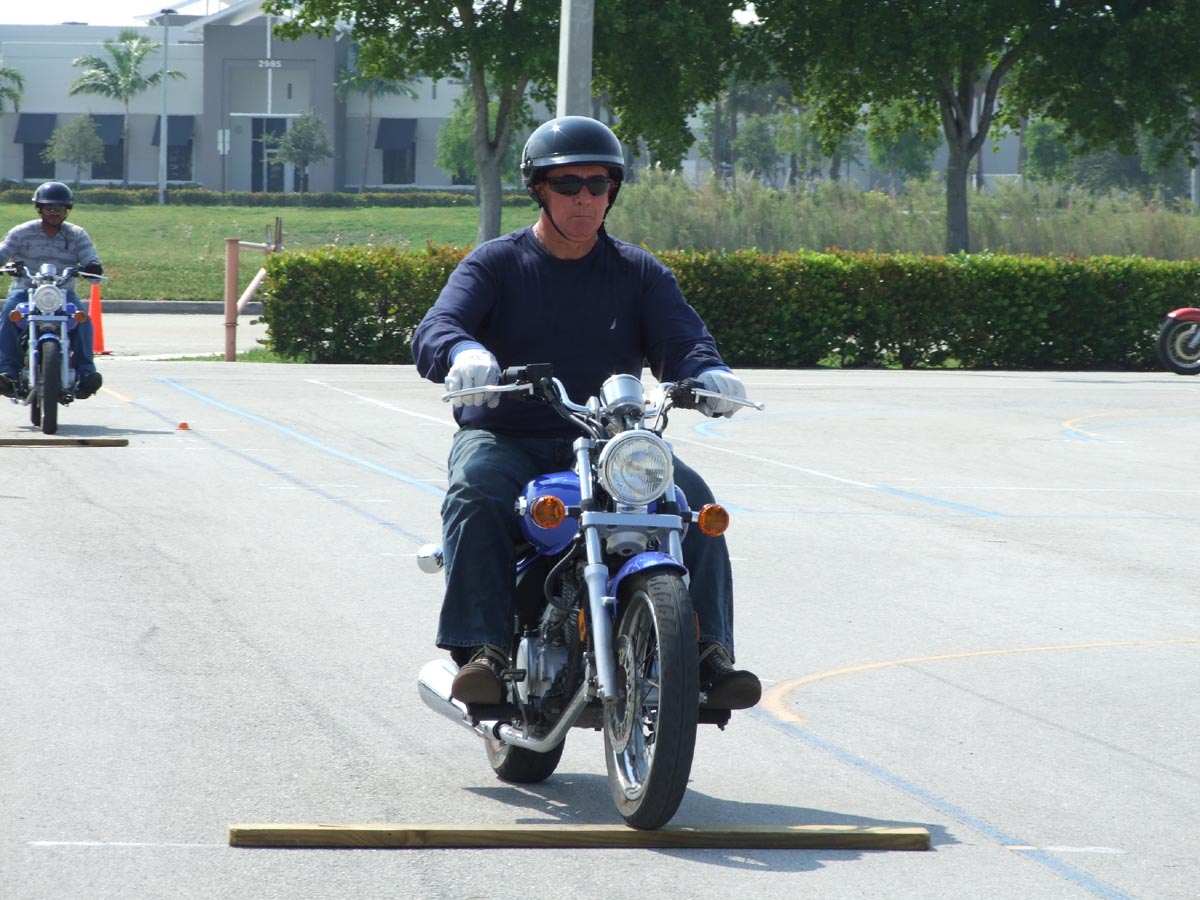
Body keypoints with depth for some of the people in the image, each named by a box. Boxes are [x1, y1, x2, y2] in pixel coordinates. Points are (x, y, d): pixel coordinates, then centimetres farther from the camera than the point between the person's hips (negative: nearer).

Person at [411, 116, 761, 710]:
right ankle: (482, 650, -38)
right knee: (475, 491, -35)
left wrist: (708, 374, -28)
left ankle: (708, 653, -25)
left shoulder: (640, 274, 13)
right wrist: (463, 354, -37)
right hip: (503, 439, -2)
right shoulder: (495, 263, 6)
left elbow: (681, 339, -2)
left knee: (690, 496, -24)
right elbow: (434, 330, -10)